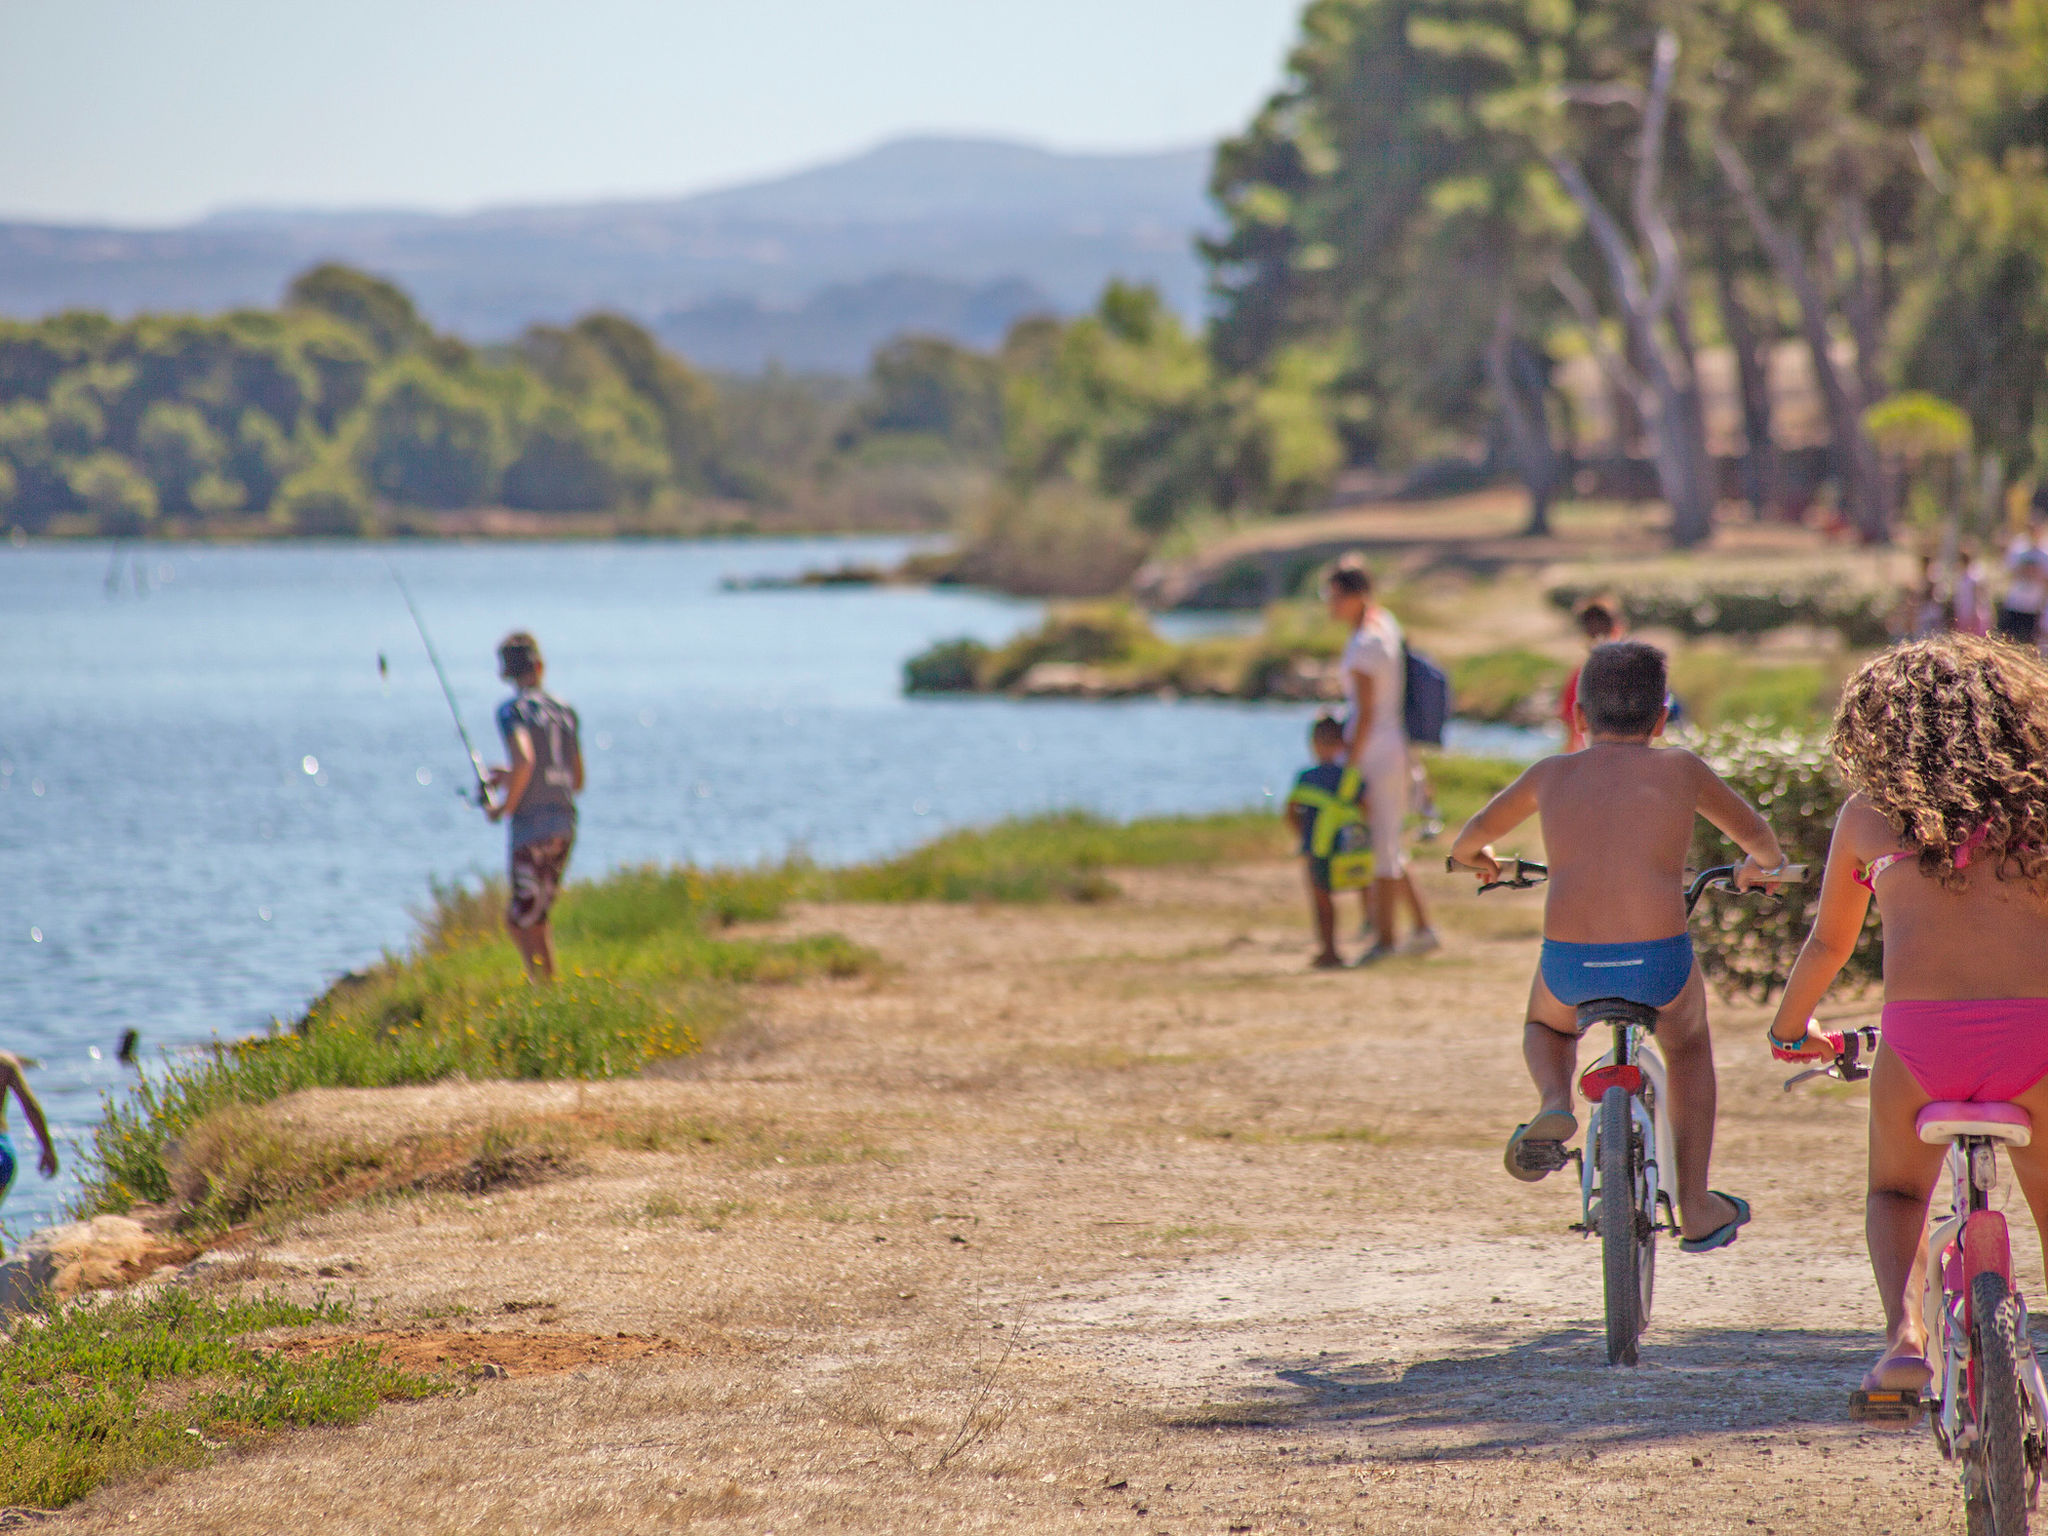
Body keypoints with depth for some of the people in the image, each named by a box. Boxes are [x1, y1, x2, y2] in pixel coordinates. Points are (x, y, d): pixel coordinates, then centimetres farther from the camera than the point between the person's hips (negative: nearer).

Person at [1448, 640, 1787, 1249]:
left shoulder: (1551, 773, 14)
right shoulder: (1680, 768, 11)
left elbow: (1469, 839, 28)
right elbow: (1755, 833, 28)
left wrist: (1477, 857, 53)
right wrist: (1761, 865, 51)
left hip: (1569, 964, 1)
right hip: (1660, 961, -1)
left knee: (1546, 1026, 36)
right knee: (1688, 1042, 33)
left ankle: (1555, 1103, 2)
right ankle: (1696, 1208, 29)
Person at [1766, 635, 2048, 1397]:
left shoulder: (1868, 811, 16)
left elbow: (1828, 943, 26)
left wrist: (1789, 1027, 44)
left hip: (1921, 1033, -1)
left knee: (1896, 1192, 25)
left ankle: (1904, 1332, -2)